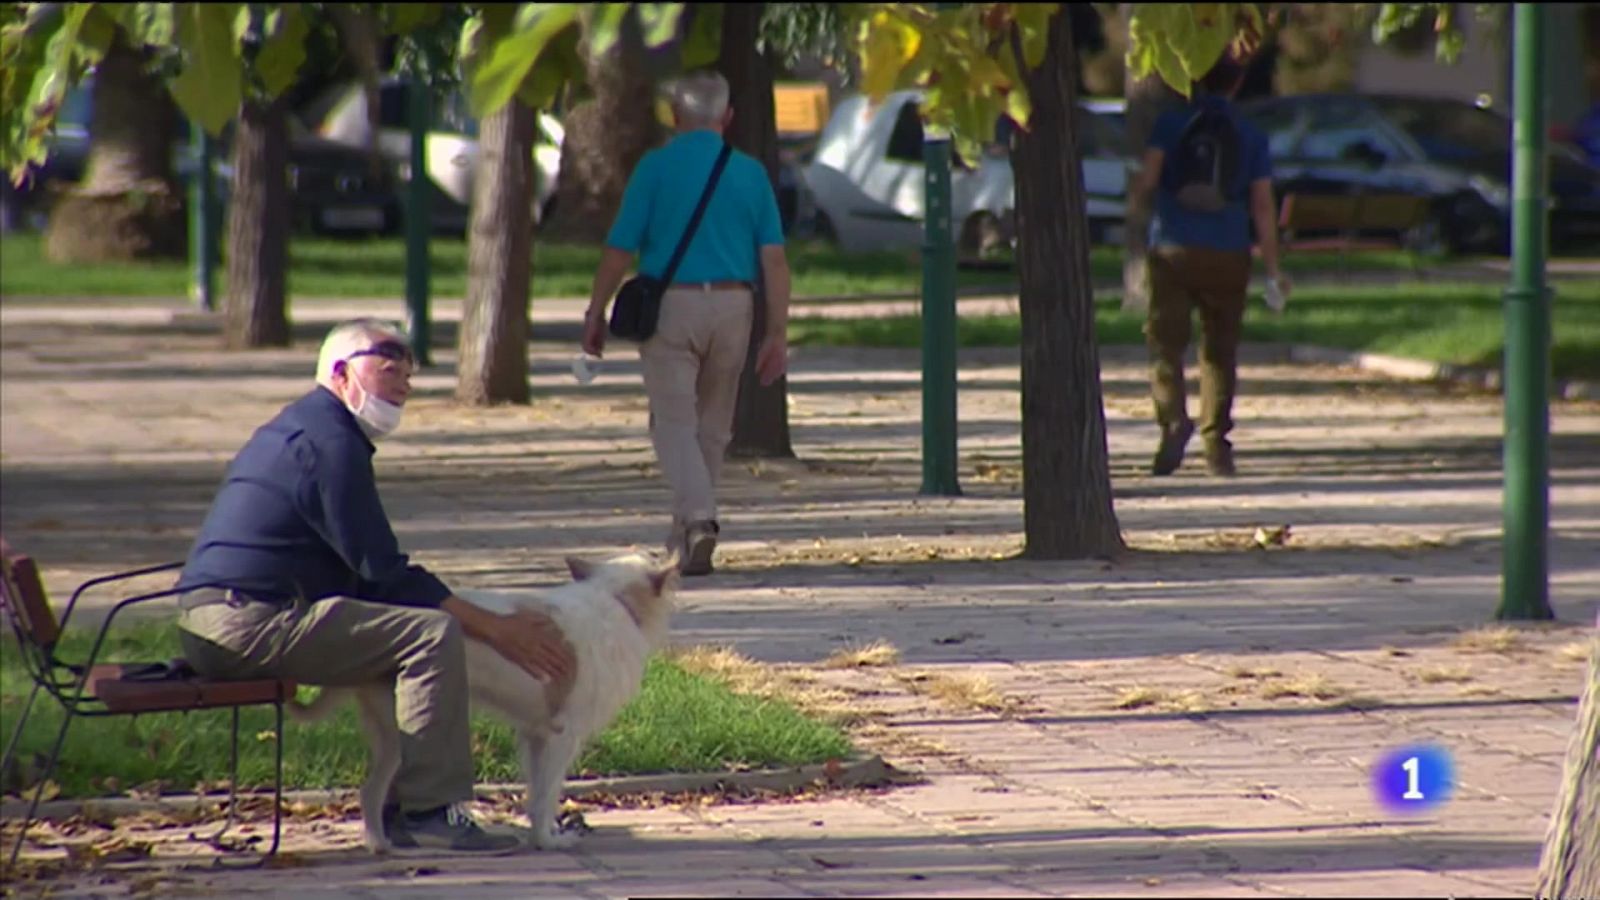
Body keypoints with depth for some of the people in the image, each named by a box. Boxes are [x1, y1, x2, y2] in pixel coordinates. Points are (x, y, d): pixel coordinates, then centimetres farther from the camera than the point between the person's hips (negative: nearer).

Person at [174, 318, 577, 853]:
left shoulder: (296, 430, 24)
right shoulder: (331, 442, -10)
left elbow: (371, 573, 26)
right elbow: (383, 574, -14)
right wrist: (495, 629, -10)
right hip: (252, 622, -11)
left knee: (406, 624, 22)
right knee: (433, 634, -17)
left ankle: (399, 808, 16)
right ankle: (431, 810, -18)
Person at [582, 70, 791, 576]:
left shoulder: (656, 167, -4)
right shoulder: (750, 173, 5)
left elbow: (619, 249, -5)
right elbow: (774, 258, 0)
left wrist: (595, 314, 6)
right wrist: (777, 333, 3)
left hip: (670, 304, -3)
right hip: (732, 306, 3)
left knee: (674, 421, -2)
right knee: (712, 426, 15)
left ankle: (698, 518, -24)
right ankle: (685, 534, 23)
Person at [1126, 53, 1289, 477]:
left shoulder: (1171, 124, 3)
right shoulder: (1252, 138, 6)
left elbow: (1147, 178, -5)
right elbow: (1263, 206, 3)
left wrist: (1135, 206, 18)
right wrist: (1273, 270, 6)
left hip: (1173, 250, -1)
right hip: (1228, 255, 1)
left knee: (1165, 343, 0)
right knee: (1219, 351, 10)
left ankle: (1173, 417, -24)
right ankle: (1216, 443, 7)